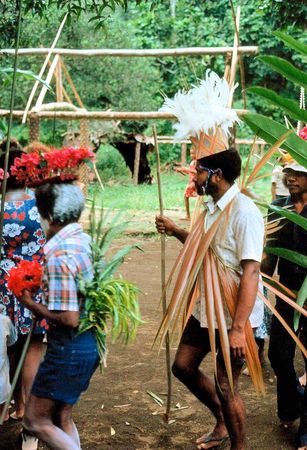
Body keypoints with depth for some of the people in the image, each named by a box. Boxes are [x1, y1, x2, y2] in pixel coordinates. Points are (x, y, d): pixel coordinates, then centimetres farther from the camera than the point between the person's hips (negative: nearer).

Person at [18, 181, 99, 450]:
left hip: (70, 347, -9)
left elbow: (68, 319, -25)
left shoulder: (59, 256, -23)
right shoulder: (86, 241, 4)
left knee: (35, 421, 5)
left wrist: (31, 304, -12)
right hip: (90, 342, 9)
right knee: (61, 417, 20)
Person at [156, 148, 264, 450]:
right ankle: (222, 422, 37)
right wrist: (175, 231, 12)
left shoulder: (243, 213, -22)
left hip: (234, 315, -9)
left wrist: (238, 328, -30)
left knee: (225, 387, 1)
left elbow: (250, 272, -26)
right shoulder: (213, 207, 7)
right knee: (183, 367, 17)